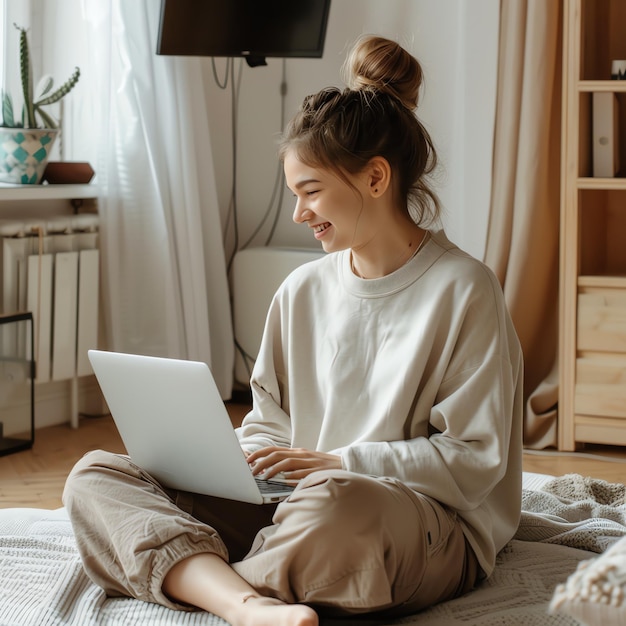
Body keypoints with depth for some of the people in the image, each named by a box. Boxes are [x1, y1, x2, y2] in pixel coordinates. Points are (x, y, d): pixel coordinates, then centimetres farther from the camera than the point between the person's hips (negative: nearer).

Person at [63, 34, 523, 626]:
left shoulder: (463, 291, -6)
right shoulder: (303, 290, 13)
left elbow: (474, 461, -9)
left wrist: (336, 463, -14)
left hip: (433, 526, -6)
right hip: (295, 506, 7)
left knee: (335, 501, -44)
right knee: (95, 475, -10)